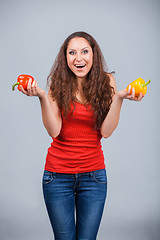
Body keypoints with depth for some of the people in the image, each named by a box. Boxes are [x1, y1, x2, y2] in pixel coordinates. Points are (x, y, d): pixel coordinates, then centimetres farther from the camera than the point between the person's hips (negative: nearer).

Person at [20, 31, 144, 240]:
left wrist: (119, 97, -20)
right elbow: (54, 130, -13)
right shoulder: (58, 84, -3)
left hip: (94, 175, 1)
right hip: (58, 174, 0)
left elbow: (106, 131, -9)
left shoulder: (106, 82, -2)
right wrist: (42, 96, -23)